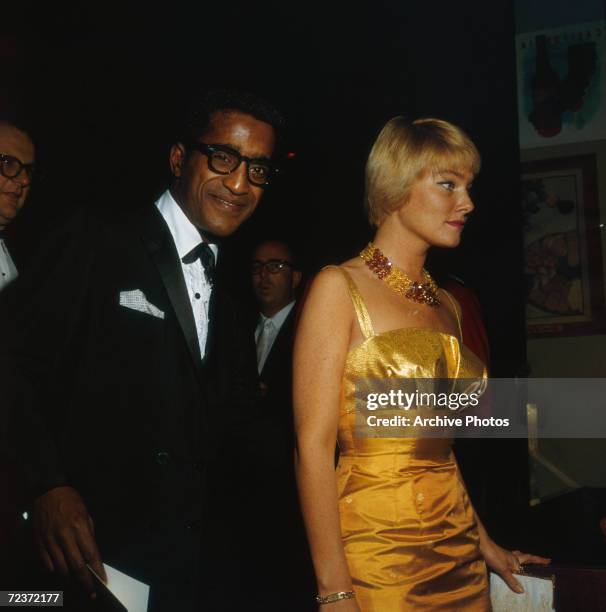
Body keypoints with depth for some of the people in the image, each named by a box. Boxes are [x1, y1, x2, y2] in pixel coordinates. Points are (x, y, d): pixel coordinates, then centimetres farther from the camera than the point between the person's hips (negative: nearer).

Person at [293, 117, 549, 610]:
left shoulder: (446, 305, 10)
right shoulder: (340, 288, -9)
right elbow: (313, 444, -15)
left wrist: (482, 541, 15)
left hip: (457, 553, 7)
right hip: (374, 552, -6)